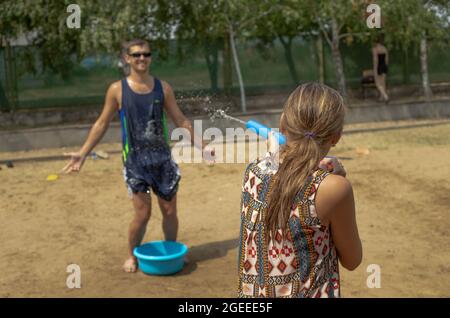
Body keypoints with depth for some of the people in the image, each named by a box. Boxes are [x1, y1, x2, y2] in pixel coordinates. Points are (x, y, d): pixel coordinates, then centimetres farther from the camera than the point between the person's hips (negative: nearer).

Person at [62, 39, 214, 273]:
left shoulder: (162, 87, 4)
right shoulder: (117, 89, -2)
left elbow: (181, 121, 8)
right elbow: (102, 124, 3)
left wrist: (202, 147, 3)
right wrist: (83, 153, -2)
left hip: (162, 158, 3)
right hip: (134, 160, -2)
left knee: (170, 211, 7)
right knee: (142, 213, -4)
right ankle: (132, 256, 20)